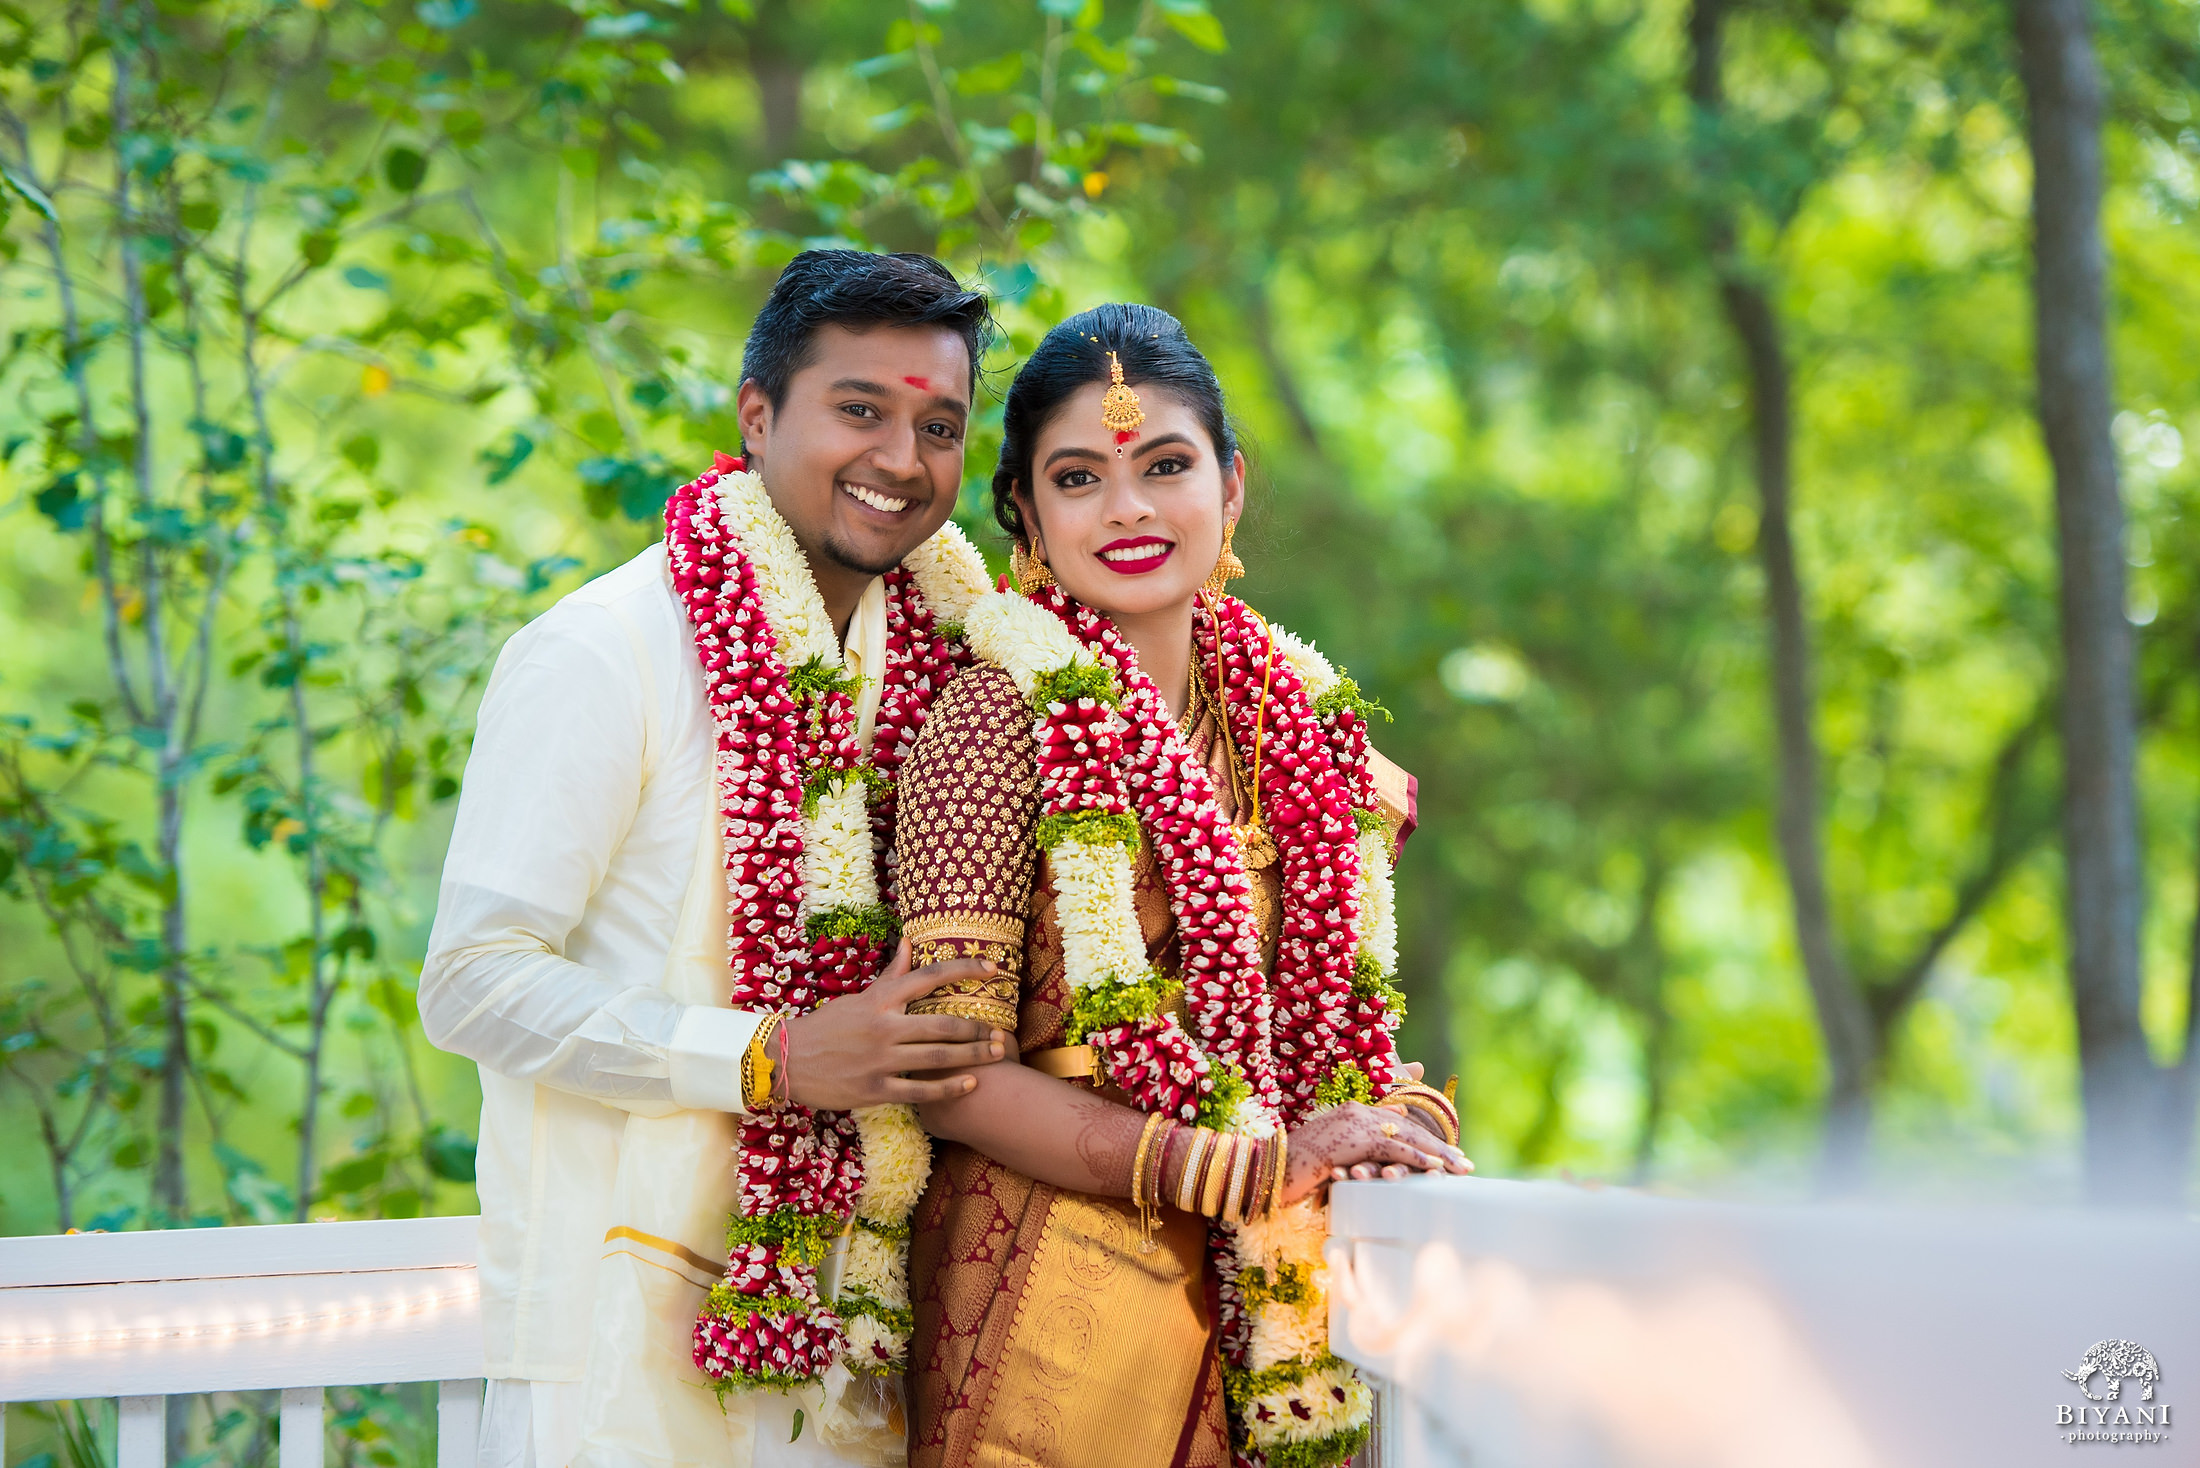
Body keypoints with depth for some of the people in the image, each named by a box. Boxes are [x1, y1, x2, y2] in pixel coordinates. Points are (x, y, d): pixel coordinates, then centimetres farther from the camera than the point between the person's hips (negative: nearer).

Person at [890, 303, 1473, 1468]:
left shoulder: (1297, 714, 9)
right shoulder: (1003, 715, -9)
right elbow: (947, 1077, -14)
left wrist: (1406, 1124, -1)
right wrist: (1259, 1166, -18)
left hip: (1270, 1303, 6)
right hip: (1058, 1287, -5)